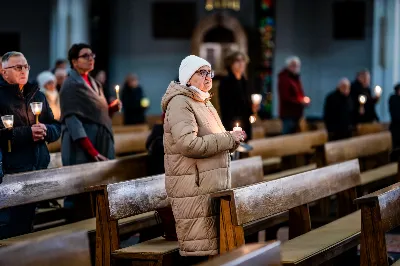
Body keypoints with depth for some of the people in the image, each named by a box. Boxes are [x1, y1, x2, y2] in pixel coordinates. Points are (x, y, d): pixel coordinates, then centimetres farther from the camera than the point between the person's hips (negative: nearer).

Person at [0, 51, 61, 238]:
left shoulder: (37, 95, 18)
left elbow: (56, 127, 16)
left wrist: (46, 130, -6)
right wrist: (27, 132, -18)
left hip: (40, 167, 6)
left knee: (29, 221, 9)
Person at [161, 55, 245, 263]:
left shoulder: (204, 103, 19)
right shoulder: (180, 103, -11)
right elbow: (189, 144, -23)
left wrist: (233, 140, 5)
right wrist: (229, 139, -17)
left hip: (212, 186, 9)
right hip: (193, 188, -9)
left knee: (213, 245, 10)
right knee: (199, 251, -8)